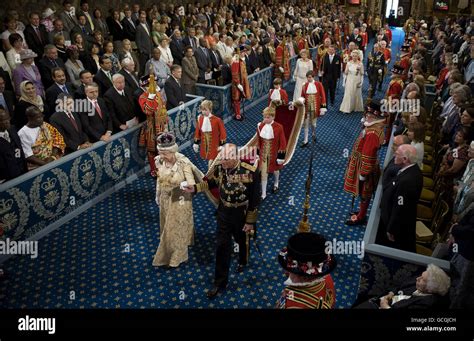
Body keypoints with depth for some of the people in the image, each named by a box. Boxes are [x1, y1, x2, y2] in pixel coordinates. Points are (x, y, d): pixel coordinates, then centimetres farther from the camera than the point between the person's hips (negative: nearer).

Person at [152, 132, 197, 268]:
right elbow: (159, 179, 4)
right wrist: (157, 195, 14)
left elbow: (191, 184, -28)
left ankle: (176, 256, 34)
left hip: (180, 200, -5)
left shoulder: (184, 162, -29)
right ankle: (168, 252, 50)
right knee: (166, 226, 24)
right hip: (165, 198, 5)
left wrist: (185, 184, -50)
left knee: (178, 227, 12)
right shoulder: (159, 160, -13)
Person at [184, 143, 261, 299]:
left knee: (242, 240, 24)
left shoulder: (250, 172, -27)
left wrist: (250, 222, -13)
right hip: (223, 213, 3)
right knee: (222, 246, 8)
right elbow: (210, 182, 8)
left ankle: (243, 261, 58)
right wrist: (195, 188, -8)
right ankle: (220, 282, 22)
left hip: (241, 215, -3)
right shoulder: (219, 168, -14)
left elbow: (254, 199, -18)